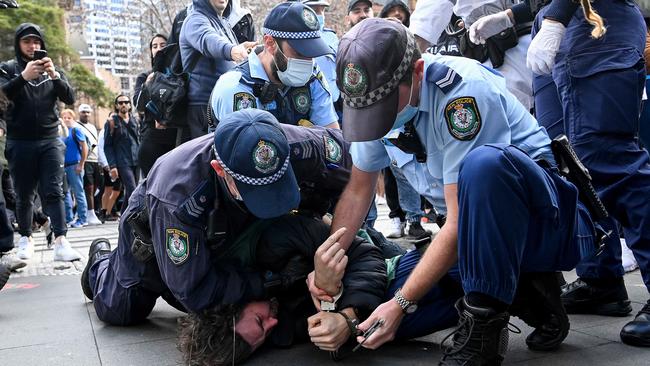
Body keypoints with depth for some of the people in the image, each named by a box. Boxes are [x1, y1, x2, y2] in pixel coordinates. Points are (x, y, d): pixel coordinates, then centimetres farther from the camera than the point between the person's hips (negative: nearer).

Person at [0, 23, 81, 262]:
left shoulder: (52, 69, 12)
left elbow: (70, 99, 0)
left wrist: (55, 76, -17)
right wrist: (23, 76, -26)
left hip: (50, 141, 1)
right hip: (20, 143, -1)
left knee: (54, 192, -9)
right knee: (24, 195, 7)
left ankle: (61, 243, -17)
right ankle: (25, 238, 23)